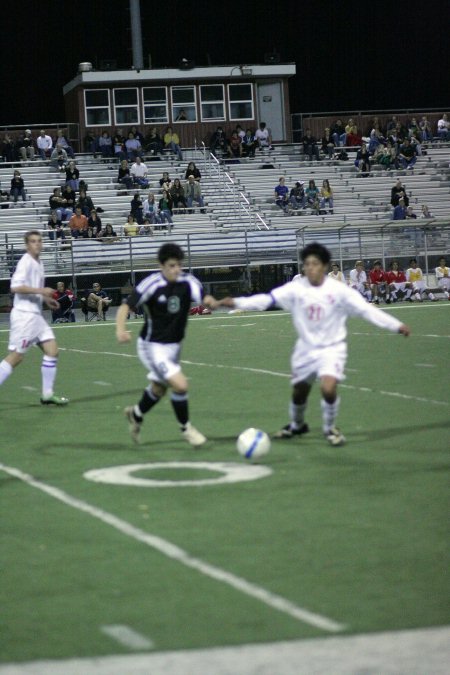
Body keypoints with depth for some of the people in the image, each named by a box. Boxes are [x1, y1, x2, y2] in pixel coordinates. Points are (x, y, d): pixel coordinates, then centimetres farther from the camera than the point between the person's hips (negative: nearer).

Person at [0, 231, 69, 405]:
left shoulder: (38, 264, 15)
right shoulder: (26, 262, -12)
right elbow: (15, 287, -23)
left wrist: (46, 299, 16)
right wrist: (41, 291, -23)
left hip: (35, 315, 9)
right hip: (24, 314, -9)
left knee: (52, 350, 3)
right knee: (16, 356, -8)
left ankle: (47, 394, 8)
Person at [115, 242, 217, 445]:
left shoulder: (187, 282, -12)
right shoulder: (152, 284, -22)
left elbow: (203, 297, -25)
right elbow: (126, 306, -21)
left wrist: (209, 301, -49)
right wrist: (120, 329, -38)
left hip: (174, 345, 6)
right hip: (153, 347, -6)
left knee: (159, 387, 25)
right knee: (181, 384, -21)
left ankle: (136, 414, 55)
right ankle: (186, 428, 2)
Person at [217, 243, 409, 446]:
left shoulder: (338, 290, -16)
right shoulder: (296, 288, -12)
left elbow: (366, 309, -14)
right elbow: (267, 299, -20)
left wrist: (396, 325, -18)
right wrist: (235, 302, -33)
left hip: (332, 347, -3)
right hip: (306, 348, 3)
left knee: (328, 388, -24)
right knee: (299, 391, 16)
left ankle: (330, 428, 5)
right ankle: (296, 425, 48)